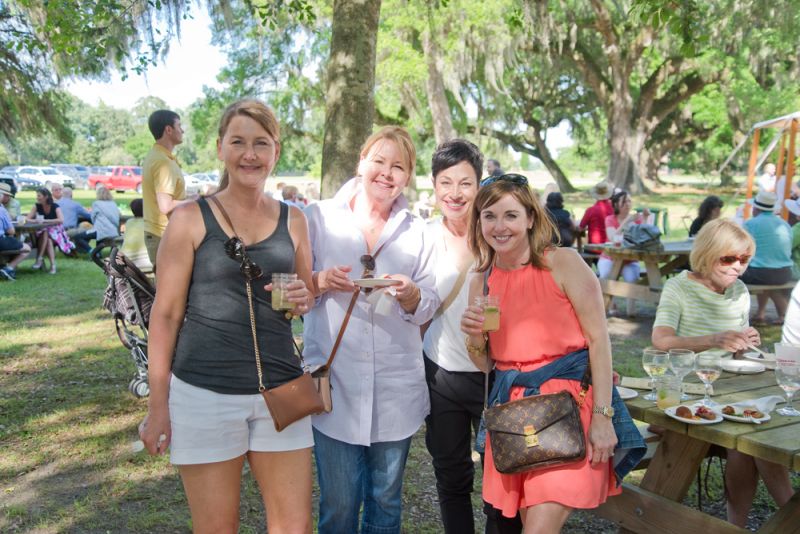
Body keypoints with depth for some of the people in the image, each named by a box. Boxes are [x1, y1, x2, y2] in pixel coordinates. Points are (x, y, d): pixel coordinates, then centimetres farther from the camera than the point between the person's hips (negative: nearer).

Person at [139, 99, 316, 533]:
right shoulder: (191, 217, -3)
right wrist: (158, 405, -3)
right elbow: (166, 314, -1)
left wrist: (304, 300, -6)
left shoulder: (293, 220, 7)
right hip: (204, 394, -3)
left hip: (280, 390, 3)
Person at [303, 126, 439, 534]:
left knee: (386, 500, 16)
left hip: (396, 387, 2)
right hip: (335, 382, -2)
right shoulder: (319, 218, 1)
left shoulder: (415, 231, 7)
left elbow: (428, 309, 5)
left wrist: (411, 295, -17)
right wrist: (322, 282, -18)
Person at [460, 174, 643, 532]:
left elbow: (599, 339, -8)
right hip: (512, 408, 5)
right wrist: (474, 338, -9)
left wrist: (602, 416, -13)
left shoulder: (563, 263, -8)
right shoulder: (482, 280, 7)